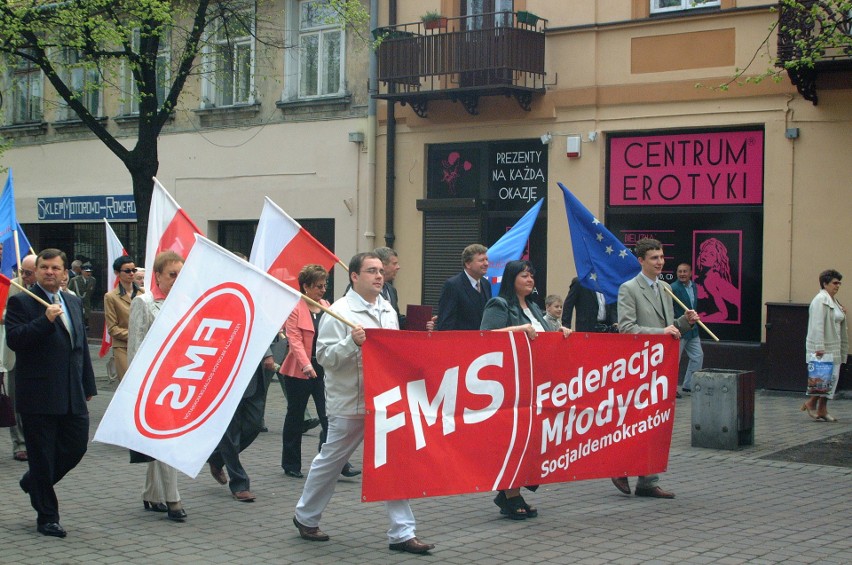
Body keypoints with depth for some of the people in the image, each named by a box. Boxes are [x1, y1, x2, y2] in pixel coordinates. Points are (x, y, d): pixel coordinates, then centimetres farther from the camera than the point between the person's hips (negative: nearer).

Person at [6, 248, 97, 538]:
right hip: (39, 394, -6)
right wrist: (46, 320, -27)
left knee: (76, 447, 7)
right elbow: (14, 339, -17)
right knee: (42, 456, 2)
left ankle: (33, 483, 34)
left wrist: (88, 386, 17)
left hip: (72, 396, 6)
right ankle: (47, 517, 14)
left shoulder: (74, 302, 15)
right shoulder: (20, 302, -5)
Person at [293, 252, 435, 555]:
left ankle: (401, 533, 4)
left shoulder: (388, 311, 11)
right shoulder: (340, 312, -10)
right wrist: (351, 343, -28)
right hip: (349, 403, -6)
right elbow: (324, 356, -14)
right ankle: (305, 517, 30)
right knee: (330, 462, 10)